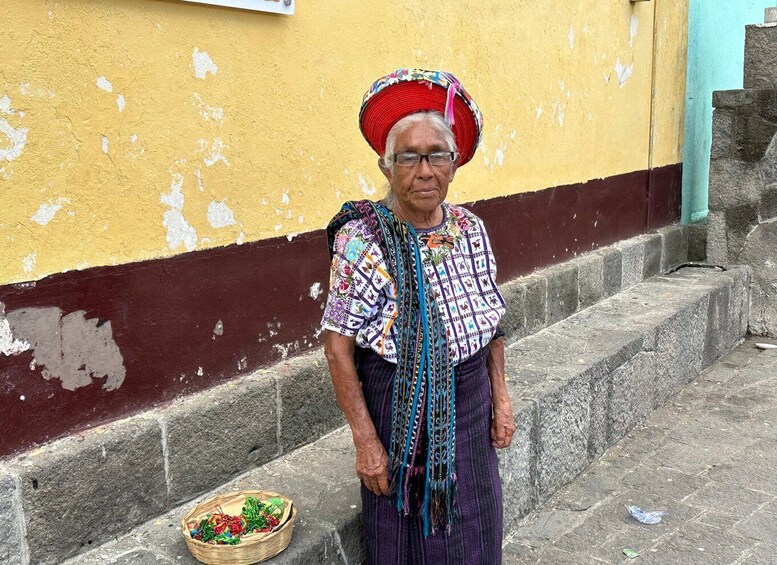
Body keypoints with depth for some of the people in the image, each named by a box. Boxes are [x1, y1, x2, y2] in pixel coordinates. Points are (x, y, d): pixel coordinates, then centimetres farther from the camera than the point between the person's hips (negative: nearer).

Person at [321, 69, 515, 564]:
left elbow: (492, 322, 9)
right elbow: (338, 346, -16)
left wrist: (501, 398, 6)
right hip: (401, 411, -4)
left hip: (470, 408, 5)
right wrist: (366, 440, -16)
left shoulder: (471, 230, -1)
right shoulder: (362, 240, -17)